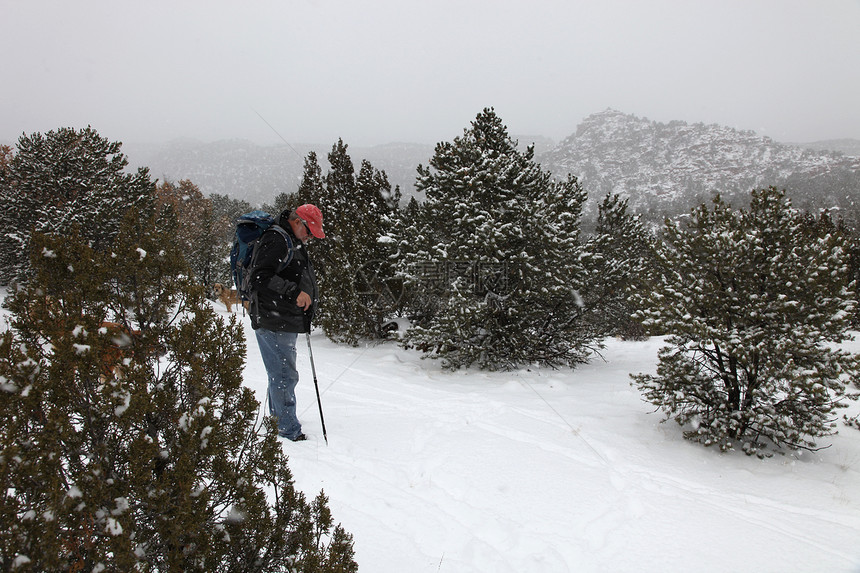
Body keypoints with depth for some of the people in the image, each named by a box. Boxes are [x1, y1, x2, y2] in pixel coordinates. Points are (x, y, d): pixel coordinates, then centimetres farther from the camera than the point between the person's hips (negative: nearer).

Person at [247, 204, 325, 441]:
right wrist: (295, 292, -29)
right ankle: (290, 432, 0)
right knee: (285, 375, -7)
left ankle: (277, 421, 31)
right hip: (273, 322, -11)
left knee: (281, 374, 18)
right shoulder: (275, 239, -14)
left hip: (287, 322, 11)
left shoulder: (292, 242, 20)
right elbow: (260, 277, -24)